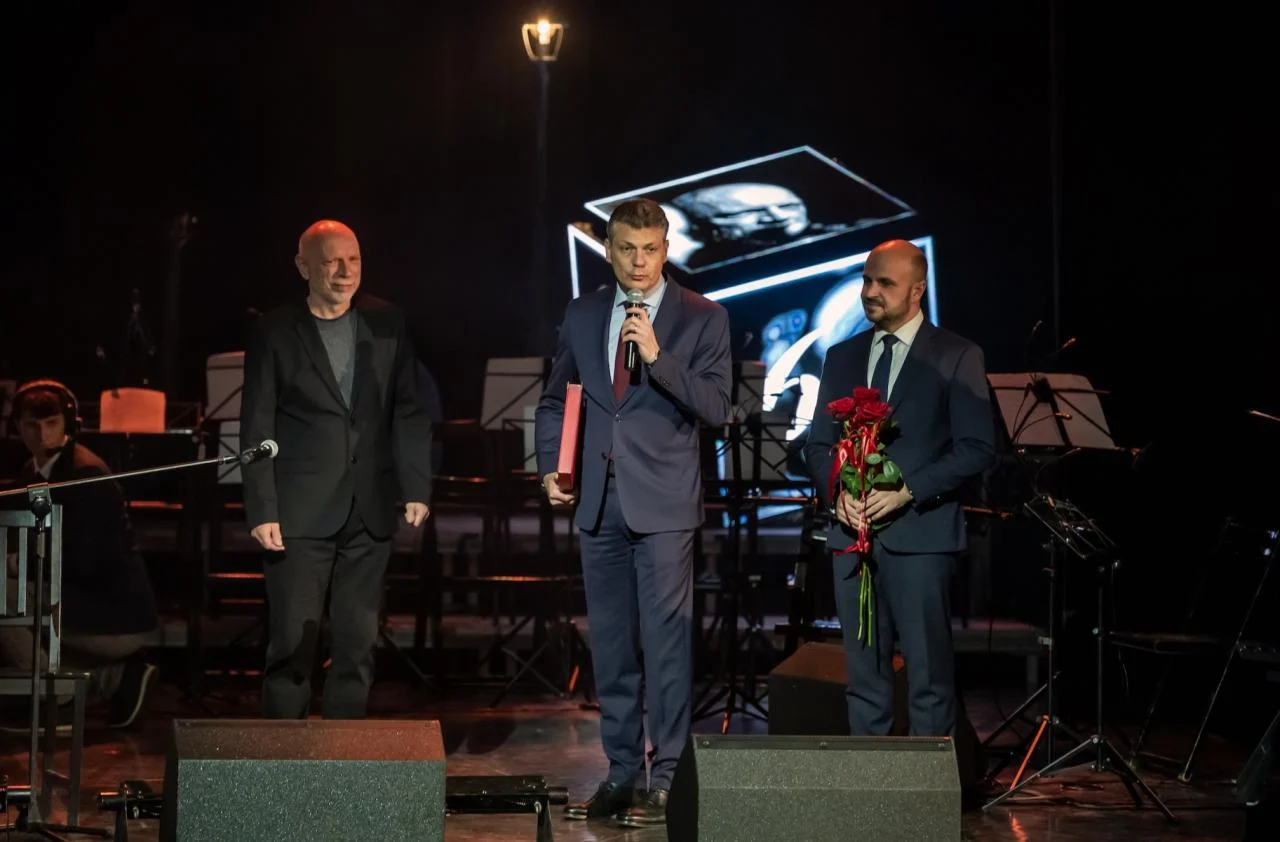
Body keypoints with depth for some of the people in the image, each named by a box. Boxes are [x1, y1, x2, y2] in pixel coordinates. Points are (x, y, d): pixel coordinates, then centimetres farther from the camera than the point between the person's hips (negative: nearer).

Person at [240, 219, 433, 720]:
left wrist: (417, 488, 2)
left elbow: (409, 412, 9)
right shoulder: (275, 333, -1)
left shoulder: (387, 324, 8)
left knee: (358, 640, 7)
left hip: (369, 509, 3)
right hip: (301, 510, -3)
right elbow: (257, 429, -3)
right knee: (293, 640, -3)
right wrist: (262, 511, -9)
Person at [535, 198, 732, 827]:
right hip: (598, 500, 4)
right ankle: (622, 773, 17)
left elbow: (715, 408, -9)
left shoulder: (702, 319, 0)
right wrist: (551, 468, 4)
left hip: (663, 502, -4)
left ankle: (665, 780, -1)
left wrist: (657, 357, -19)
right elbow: (555, 400, 18)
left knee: (666, 642, -6)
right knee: (610, 646, 9)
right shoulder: (582, 316, 11)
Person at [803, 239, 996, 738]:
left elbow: (977, 449, -6)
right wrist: (837, 492, -4)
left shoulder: (956, 358, 1)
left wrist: (907, 490, -14)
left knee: (929, 673, -4)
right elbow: (818, 444, 16)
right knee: (863, 673, 7)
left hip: (919, 533, -5)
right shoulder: (842, 358, 16)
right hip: (852, 533, 5)